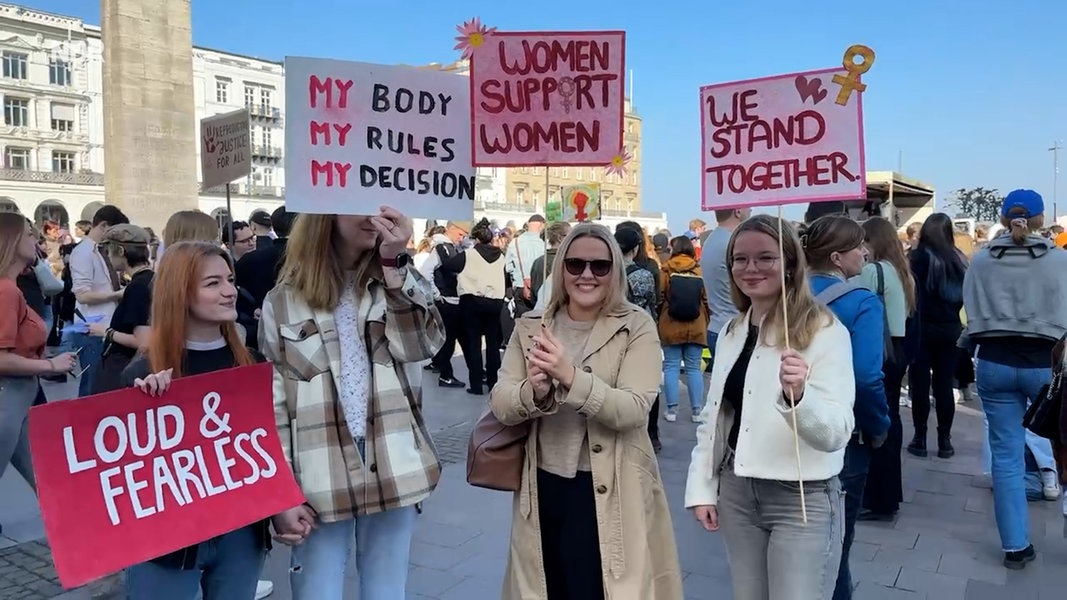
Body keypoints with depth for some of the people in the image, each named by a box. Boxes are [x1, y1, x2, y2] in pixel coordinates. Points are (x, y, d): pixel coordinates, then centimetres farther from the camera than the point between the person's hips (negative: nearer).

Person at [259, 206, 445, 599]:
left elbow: (425, 343, -10)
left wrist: (394, 264, -15)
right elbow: (271, 404, 1)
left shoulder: (396, 284, 9)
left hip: (391, 474, 2)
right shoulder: (284, 301, 0)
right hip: (320, 482, -2)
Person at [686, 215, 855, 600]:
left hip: (803, 498, -6)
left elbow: (836, 434, -20)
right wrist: (701, 488, 10)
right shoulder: (731, 332, 6)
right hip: (736, 491, 6)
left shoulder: (824, 330, -14)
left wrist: (797, 396, -38)